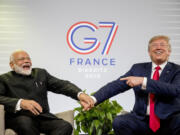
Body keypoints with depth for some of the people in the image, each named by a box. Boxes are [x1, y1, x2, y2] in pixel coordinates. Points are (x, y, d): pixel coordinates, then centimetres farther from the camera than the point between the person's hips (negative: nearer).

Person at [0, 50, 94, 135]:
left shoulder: (41, 73, 22)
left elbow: (62, 85, 9)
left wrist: (79, 94, -12)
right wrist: (20, 103, -24)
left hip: (43, 117, 4)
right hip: (18, 118, -3)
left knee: (66, 126, -26)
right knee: (26, 123, -38)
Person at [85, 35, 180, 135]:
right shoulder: (138, 68, 12)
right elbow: (116, 85, 3)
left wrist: (143, 81, -22)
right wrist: (94, 99, -11)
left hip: (169, 121, -2)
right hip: (142, 119, 2)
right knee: (119, 122, -26)